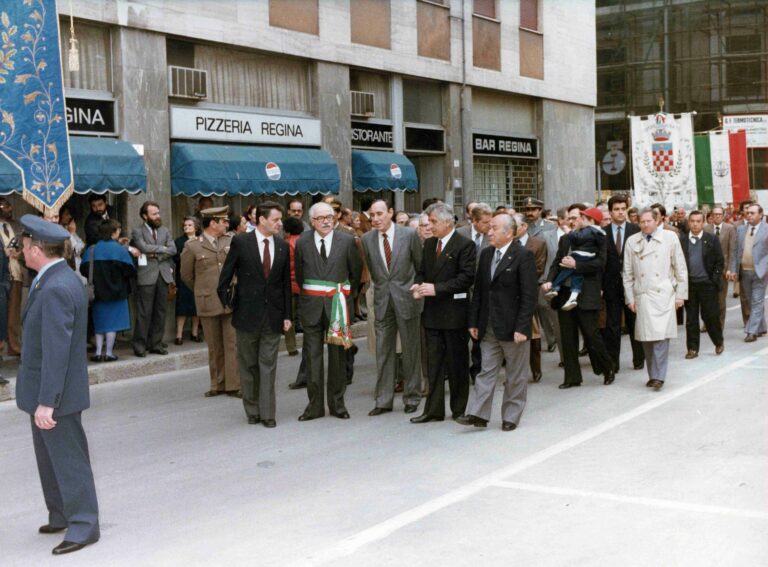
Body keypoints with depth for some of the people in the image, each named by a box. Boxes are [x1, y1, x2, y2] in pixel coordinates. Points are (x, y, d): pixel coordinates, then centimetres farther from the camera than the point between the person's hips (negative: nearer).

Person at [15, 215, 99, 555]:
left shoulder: (56, 289, -24)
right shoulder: (58, 280, 9)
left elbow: (56, 350, -27)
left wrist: (47, 402, -26)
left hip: (55, 392, -10)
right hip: (43, 390, 10)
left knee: (68, 457, 0)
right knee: (50, 456, 19)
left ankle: (83, 524, 10)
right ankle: (62, 516, 31)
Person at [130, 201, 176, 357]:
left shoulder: (164, 231, 16)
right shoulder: (137, 231, 0)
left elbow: (173, 249, 4)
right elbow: (144, 247, -16)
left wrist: (155, 253, -7)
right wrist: (162, 248, -5)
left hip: (163, 275, 5)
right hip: (147, 275, -5)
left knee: (160, 312, 7)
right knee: (144, 313, -5)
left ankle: (156, 344, 15)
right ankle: (139, 345, 2)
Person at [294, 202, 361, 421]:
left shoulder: (347, 241, -1)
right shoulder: (302, 243, 1)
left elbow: (356, 271, 8)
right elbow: (299, 274, 12)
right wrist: (309, 295, 12)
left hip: (338, 304, 0)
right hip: (312, 305, 0)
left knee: (338, 355, 7)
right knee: (312, 356, 1)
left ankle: (337, 403, 16)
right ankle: (315, 405, 8)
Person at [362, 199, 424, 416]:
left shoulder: (409, 235, -7)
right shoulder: (367, 239, 1)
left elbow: (421, 265, 3)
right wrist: (381, 287, 12)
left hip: (407, 299, -2)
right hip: (382, 301, 3)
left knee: (410, 351, 7)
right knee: (383, 351, 5)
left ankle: (412, 398, 18)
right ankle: (383, 400, 12)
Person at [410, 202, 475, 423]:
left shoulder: (465, 245, -9)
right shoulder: (429, 244, 13)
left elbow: (467, 277, -16)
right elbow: (422, 271, 19)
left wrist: (437, 288, -20)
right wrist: (418, 285, -4)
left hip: (454, 312, -6)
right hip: (432, 313, 6)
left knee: (457, 363, 5)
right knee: (434, 362, 8)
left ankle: (459, 410, 16)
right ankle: (434, 410, 12)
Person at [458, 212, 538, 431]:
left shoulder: (523, 256, -11)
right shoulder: (486, 254, 9)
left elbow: (529, 295, -14)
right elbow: (478, 289, 12)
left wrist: (521, 327, -18)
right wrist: (474, 321, 8)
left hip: (513, 327, -5)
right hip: (489, 327, 6)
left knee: (516, 375, 6)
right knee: (486, 371, 5)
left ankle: (511, 417, 16)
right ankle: (478, 414, 5)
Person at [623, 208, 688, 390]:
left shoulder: (670, 237, 2)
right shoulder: (632, 241, 7)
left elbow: (680, 268, 5)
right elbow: (628, 273, 10)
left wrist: (681, 294, 2)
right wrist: (630, 298, 6)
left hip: (663, 295, -2)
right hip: (642, 296, 2)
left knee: (661, 336, -11)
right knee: (646, 338, 3)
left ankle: (658, 376, -9)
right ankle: (653, 375, 14)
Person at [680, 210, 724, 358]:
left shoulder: (712, 240, 2)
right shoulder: (681, 240, 4)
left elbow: (719, 261, 1)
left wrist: (715, 279, -7)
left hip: (707, 284, -1)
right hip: (688, 284, 2)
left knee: (710, 315, 2)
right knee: (691, 318, 5)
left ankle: (718, 342, 24)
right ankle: (692, 348, 12)